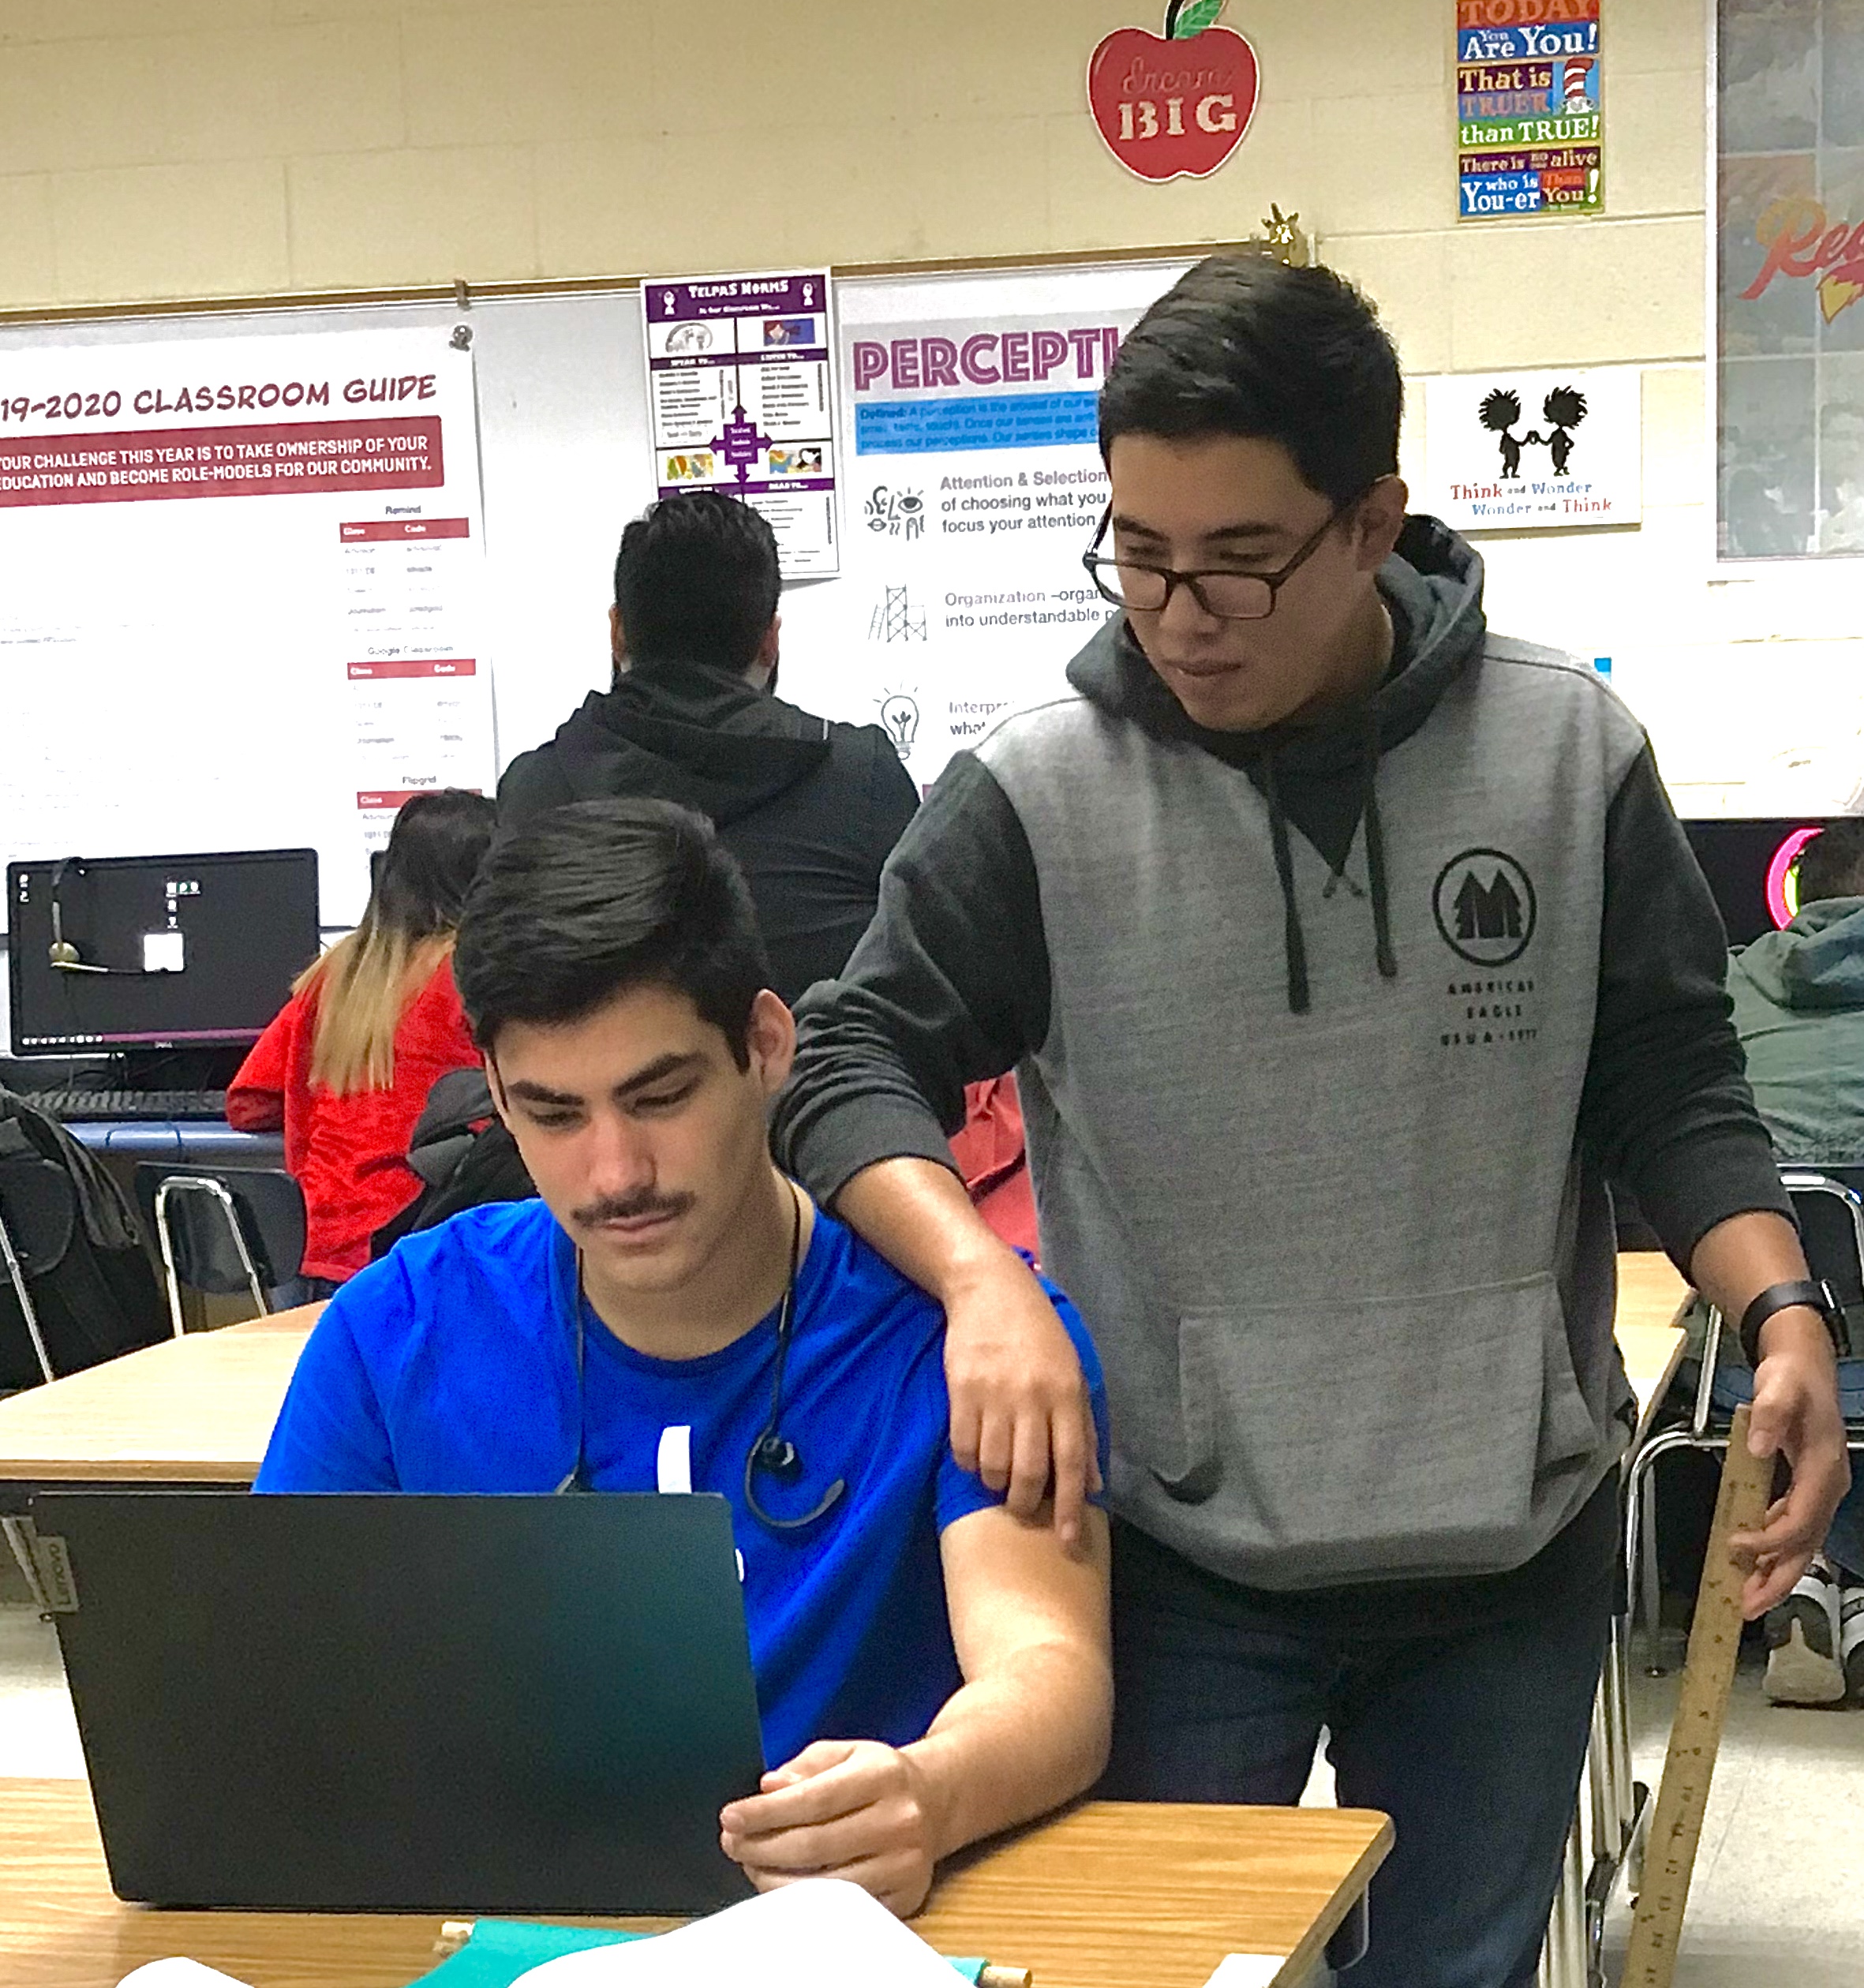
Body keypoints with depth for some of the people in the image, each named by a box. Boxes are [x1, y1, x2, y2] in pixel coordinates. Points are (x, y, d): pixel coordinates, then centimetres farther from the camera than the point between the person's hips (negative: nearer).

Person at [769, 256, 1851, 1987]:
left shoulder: (1571, 756, -4)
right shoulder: (1040, 793, -8)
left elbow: (1672, 1089, 3)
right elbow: (854, 1064, -4)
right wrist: (982, 1276, -22)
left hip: (1510, 1552, 2)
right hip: (1182, 1565, -1)